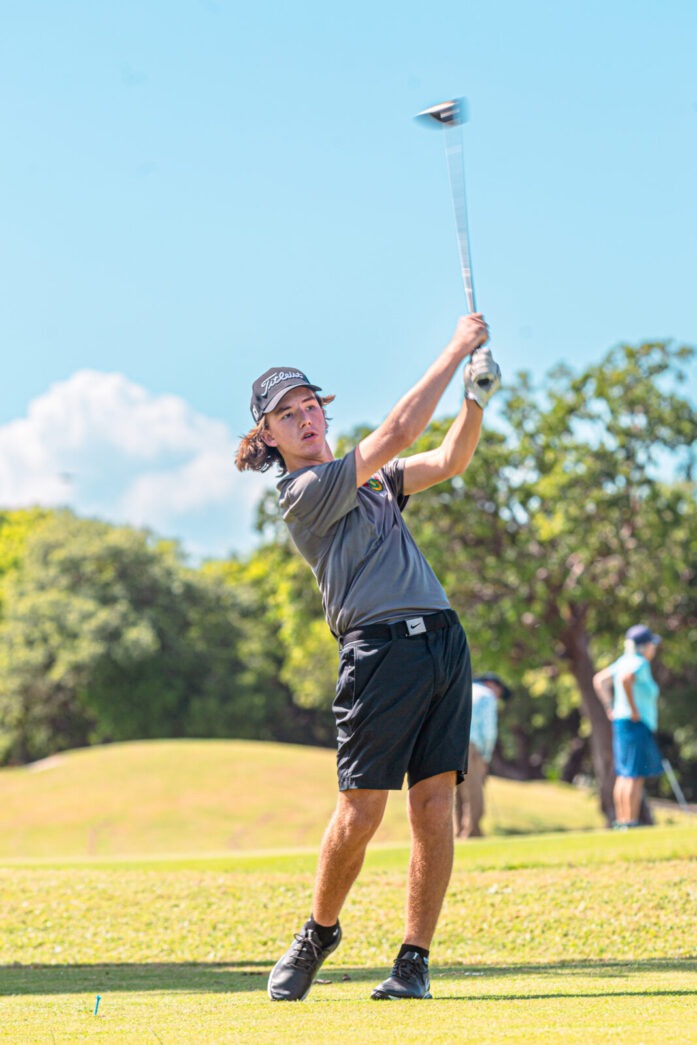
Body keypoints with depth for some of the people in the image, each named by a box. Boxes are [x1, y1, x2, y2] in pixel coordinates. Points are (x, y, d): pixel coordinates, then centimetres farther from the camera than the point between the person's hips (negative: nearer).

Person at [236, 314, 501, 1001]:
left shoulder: (371, 480, 24)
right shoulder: (304, 493, -2)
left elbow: (449, 460, 16)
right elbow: (399, 431, -6)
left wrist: (477, 399, -2)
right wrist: (455, 351, 0)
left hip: (443, 641, 7)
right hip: (380, 651, -7)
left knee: (434, 805, -1)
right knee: (361, 811, -9)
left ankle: (415, 959, 3)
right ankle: (318, 932, 15)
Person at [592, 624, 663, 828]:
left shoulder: (623, 661, 13)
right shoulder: (640, 663, -14)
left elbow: (599, 680, 19)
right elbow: (625, 679, -33)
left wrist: (611, 708, 15)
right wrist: (634, 710, -23)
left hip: (620, 721, 9)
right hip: (637, 726, -9)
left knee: (623, 775, 10)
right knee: (636, 775, -9)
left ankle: (621, 821, 12)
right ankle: (631, 821, -11)